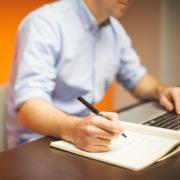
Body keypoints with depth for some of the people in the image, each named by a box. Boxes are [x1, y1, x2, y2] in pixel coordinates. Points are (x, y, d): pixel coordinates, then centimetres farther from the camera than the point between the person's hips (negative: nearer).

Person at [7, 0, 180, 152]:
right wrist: (73, 129, -43)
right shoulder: (44, 23, -17)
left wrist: (160, 90, -2)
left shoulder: (115, 29, 6)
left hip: (90, 135, 7)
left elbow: (136, 78, 18)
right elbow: (29, 104, -26)